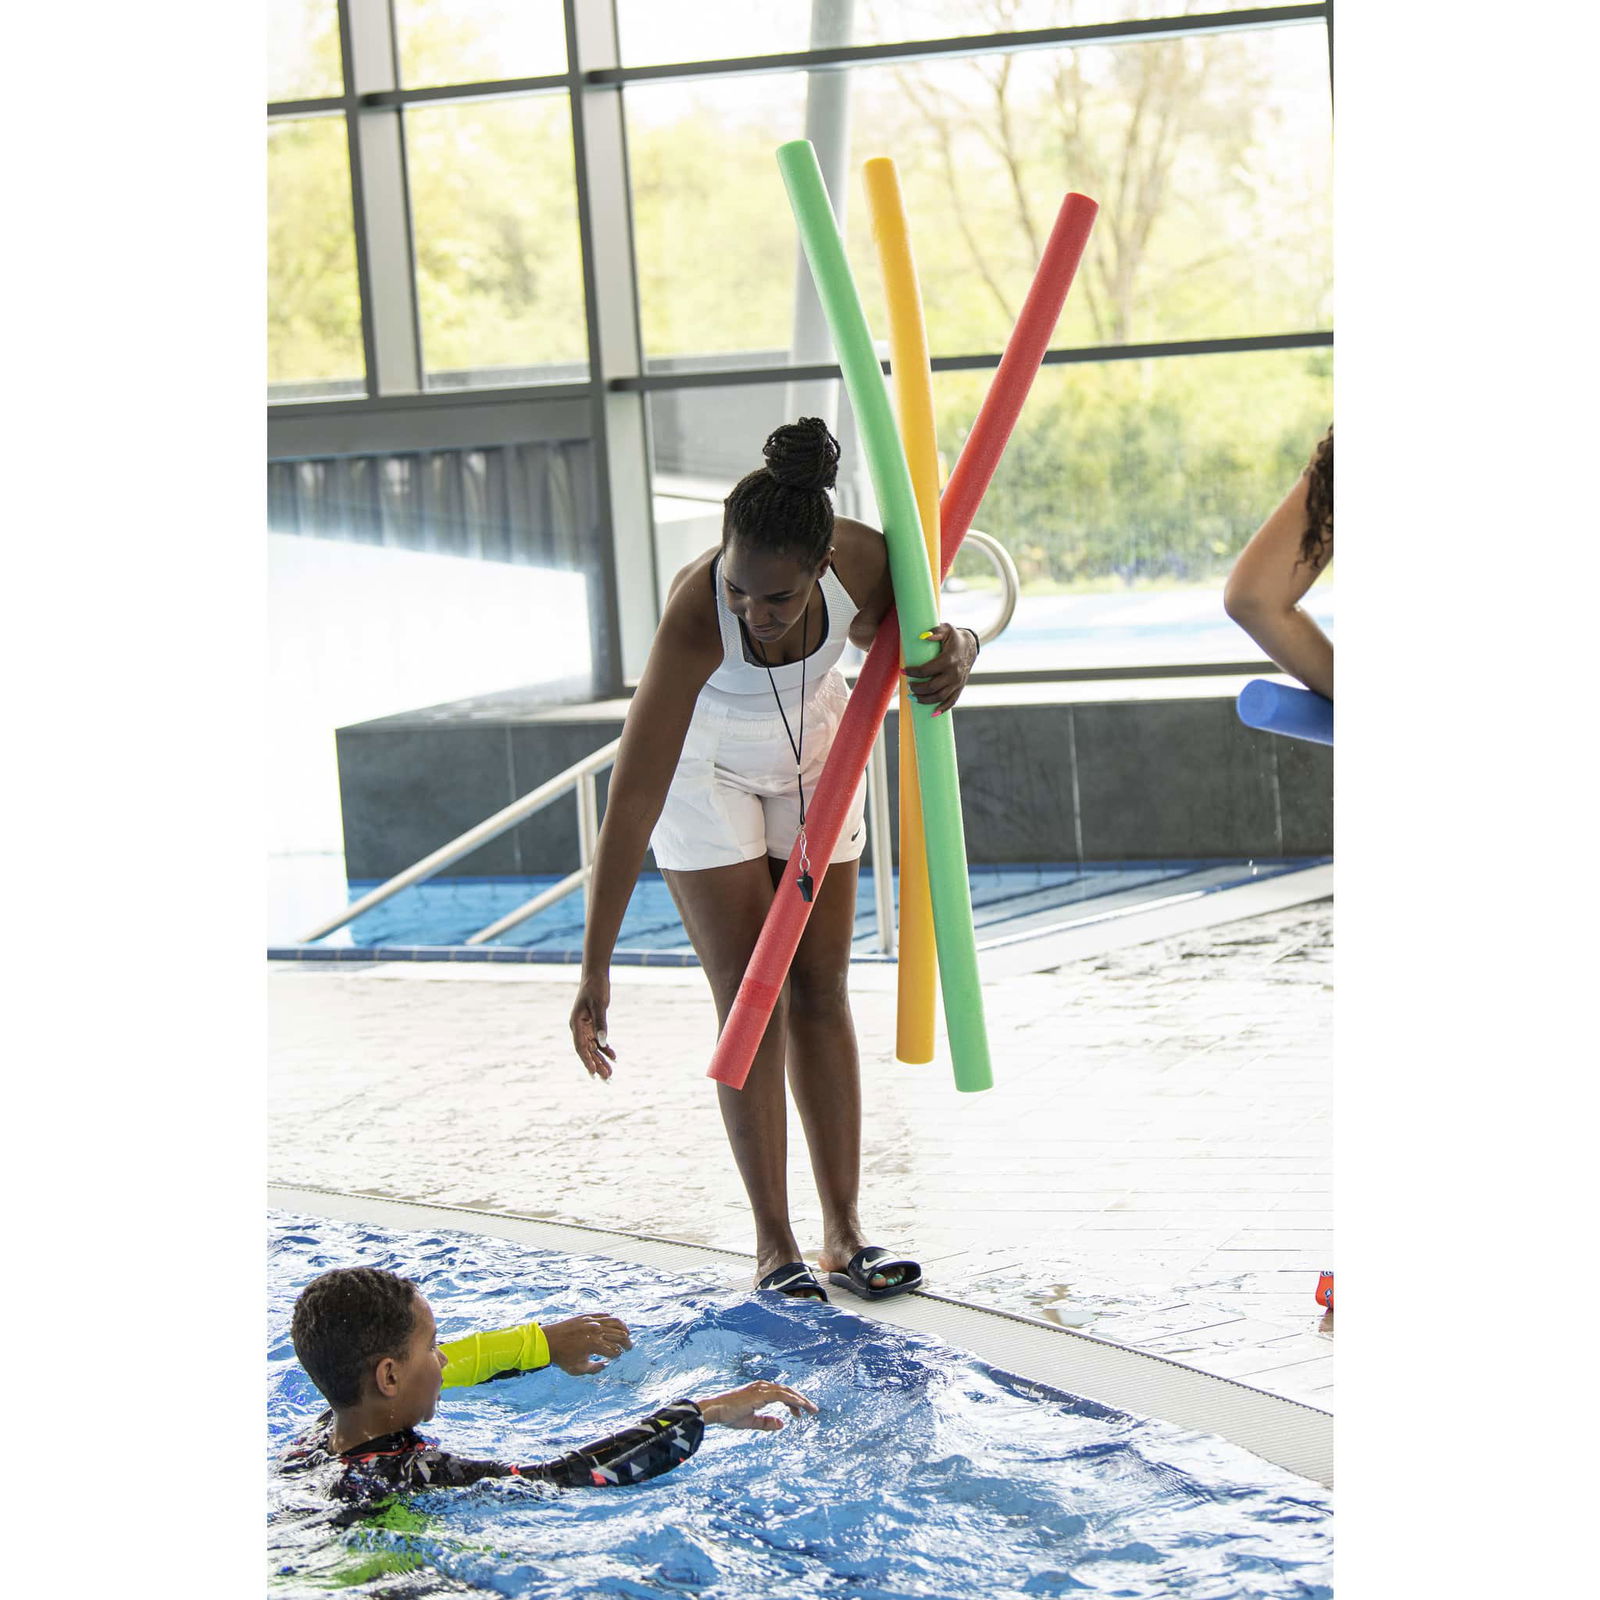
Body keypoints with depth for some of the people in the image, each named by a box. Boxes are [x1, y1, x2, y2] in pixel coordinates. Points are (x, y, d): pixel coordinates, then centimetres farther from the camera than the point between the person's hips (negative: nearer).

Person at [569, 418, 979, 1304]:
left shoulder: (861, 560, -31)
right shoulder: (696, 609, -41)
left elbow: (903, 636, -6)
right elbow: (633, 798, -41)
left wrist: (956, 650, -31)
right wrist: (595, 967, -42)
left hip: (812, 751, 4)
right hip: (705, 765, -3)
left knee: (821, 991, 3)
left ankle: (844, 1232, 8)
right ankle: (774, 1244, 1)